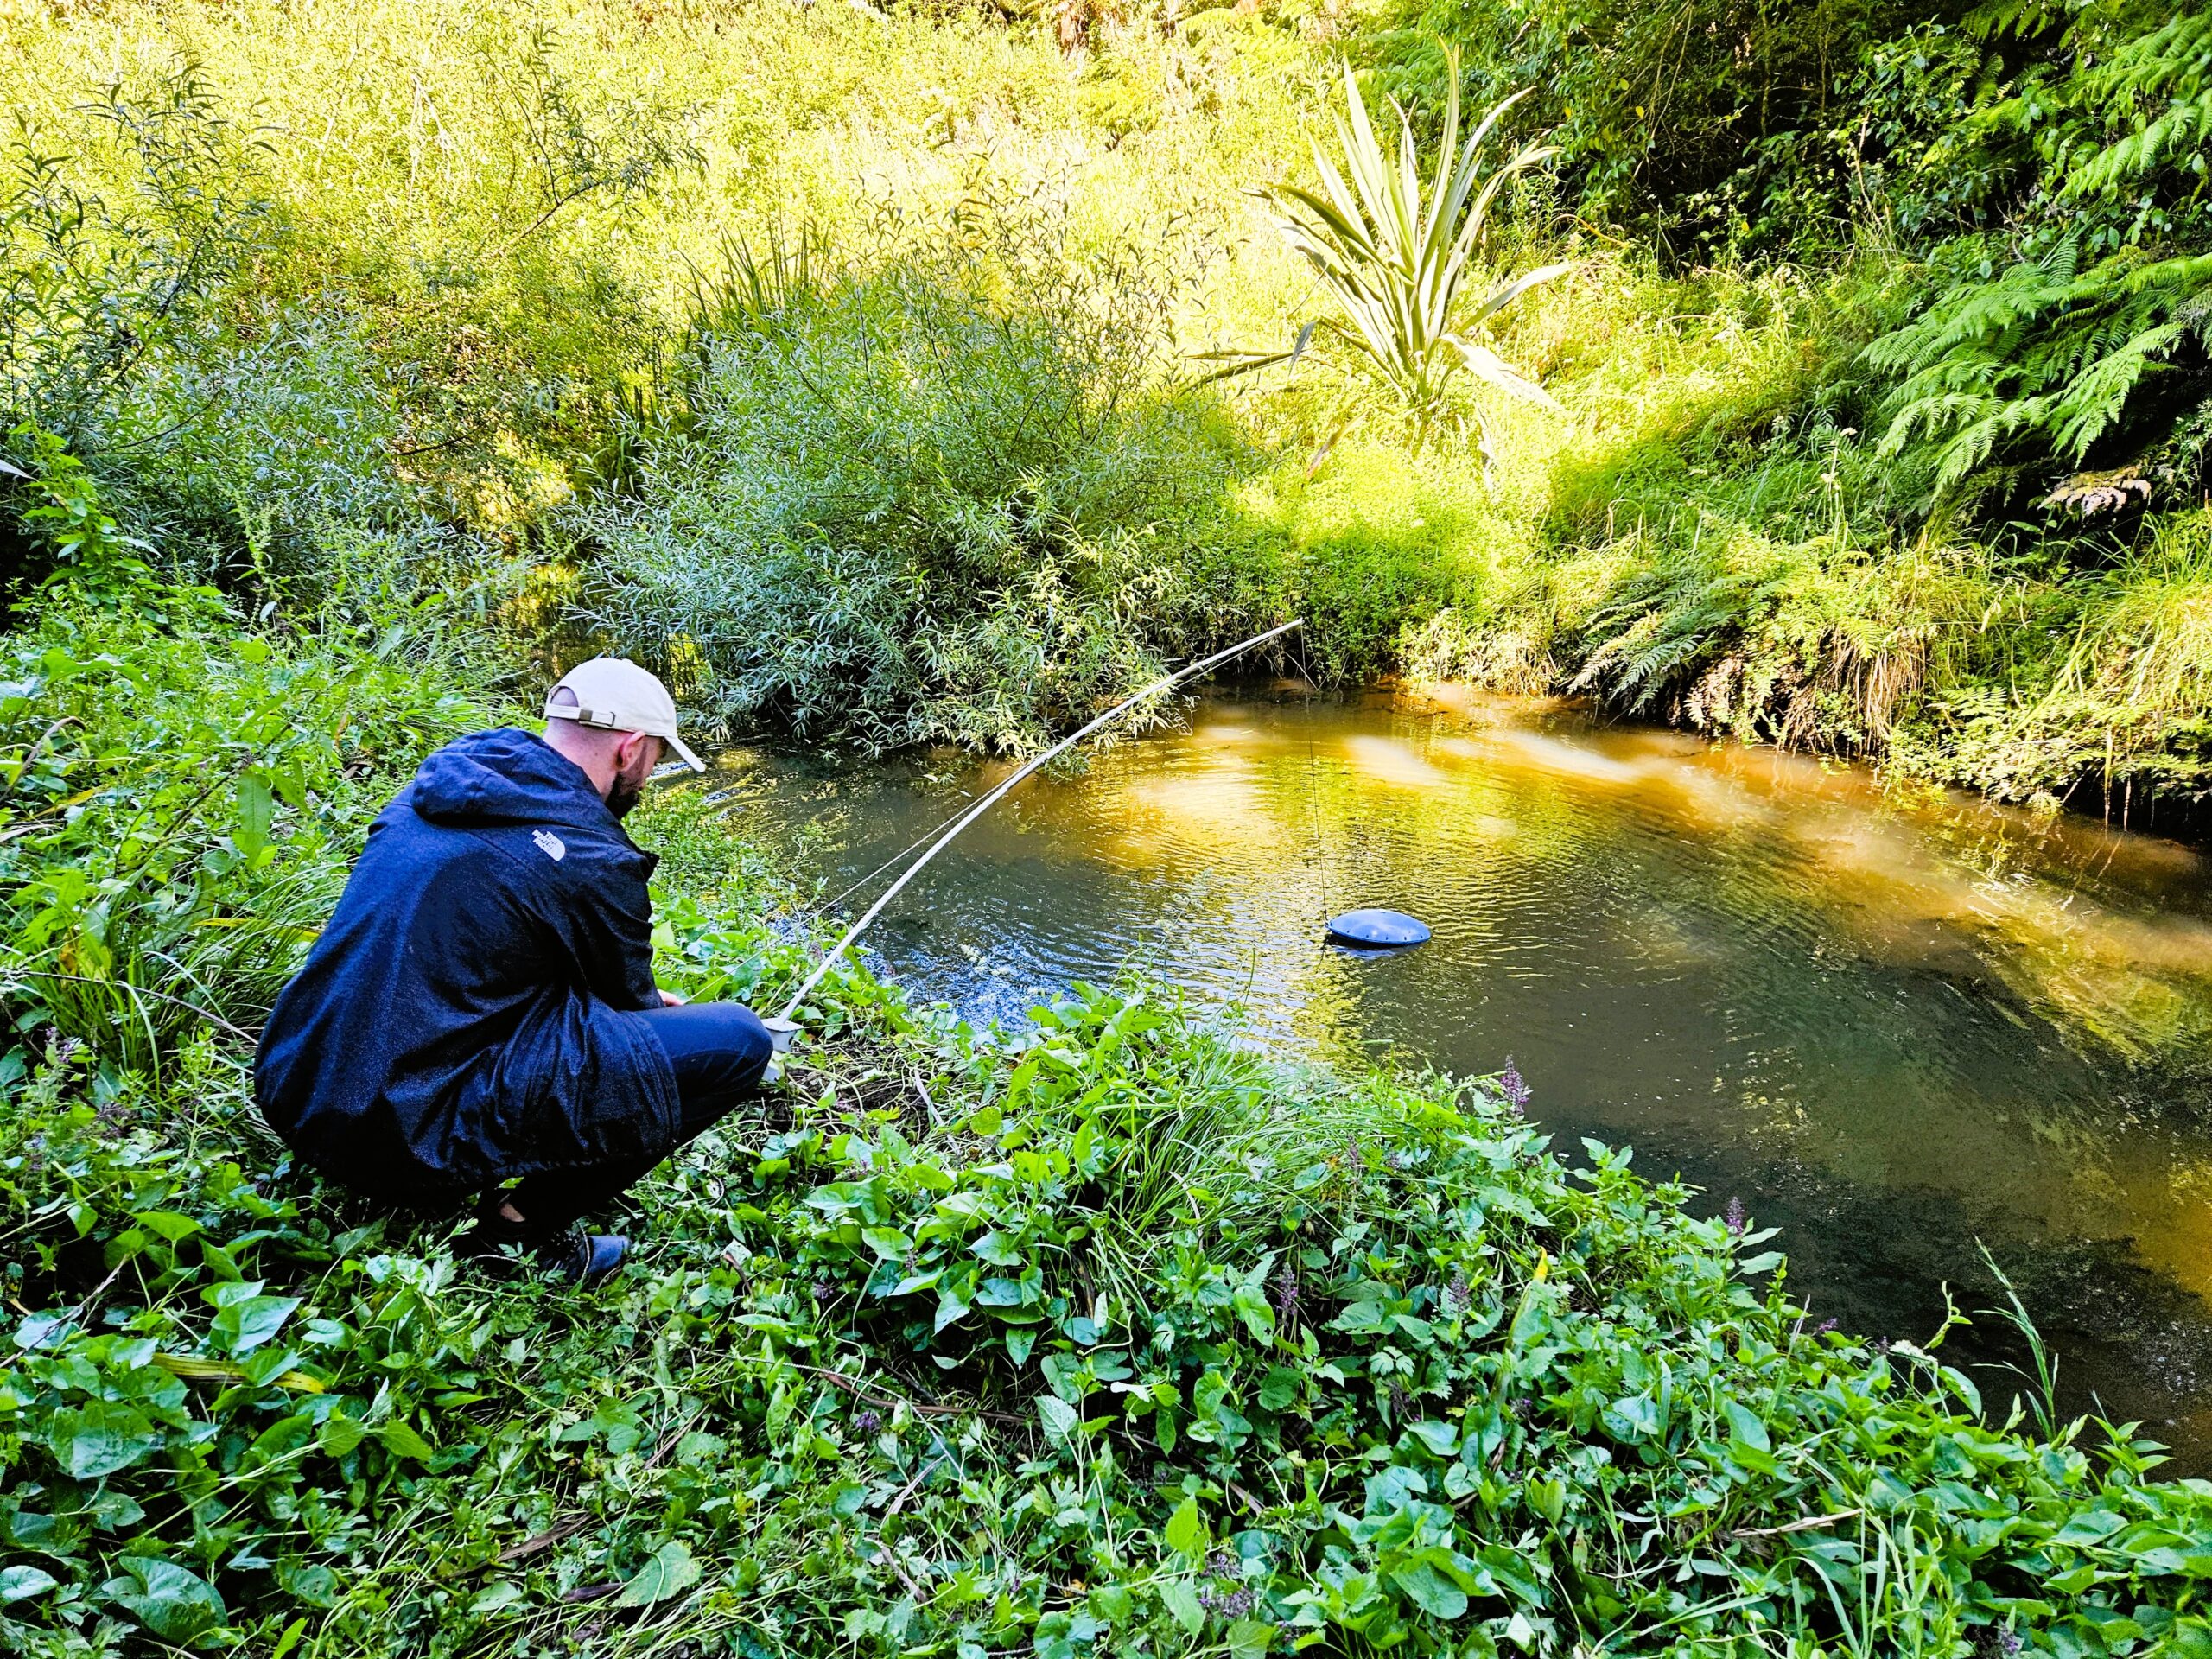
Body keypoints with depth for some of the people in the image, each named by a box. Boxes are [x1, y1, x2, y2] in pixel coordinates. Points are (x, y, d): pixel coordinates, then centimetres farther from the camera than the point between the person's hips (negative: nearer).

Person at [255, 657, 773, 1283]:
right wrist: (657, 1007, 29)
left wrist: (641, 998, 30)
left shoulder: (445, 773, 8)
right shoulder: (594, 863, -14)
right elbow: (626, 1003, 6)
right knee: (738, 1039, -9)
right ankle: (528, 1224, 1)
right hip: (416, 1135, -9)